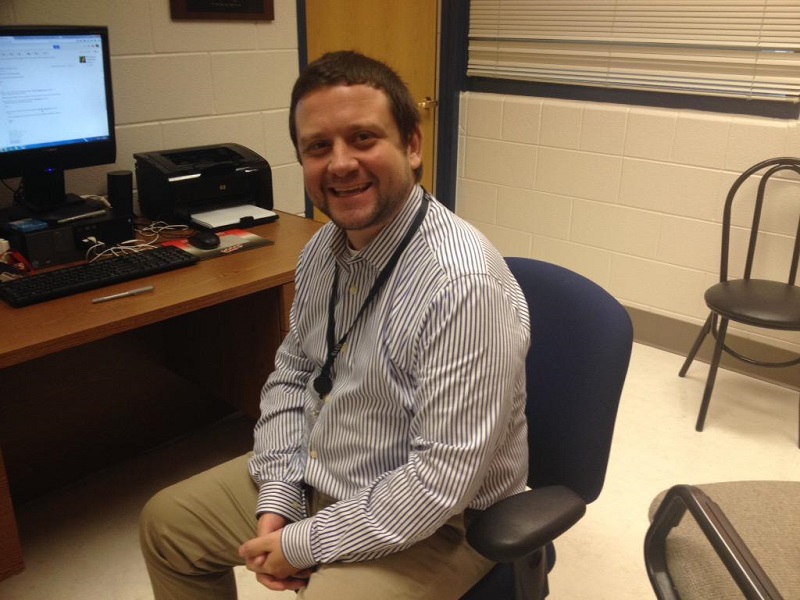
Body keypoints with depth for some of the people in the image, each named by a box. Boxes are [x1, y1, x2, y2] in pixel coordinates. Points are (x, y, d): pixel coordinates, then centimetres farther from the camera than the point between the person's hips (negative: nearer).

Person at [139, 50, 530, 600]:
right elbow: (292, 374, 7)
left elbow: (441, 481, -28)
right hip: (312, 478, 7)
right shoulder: (324, 248, -3)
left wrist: (304, 544, -18)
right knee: (167, 522, 14)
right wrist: (275, 501, -4)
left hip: (424, 523, -7)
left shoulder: (463, 284, -30)